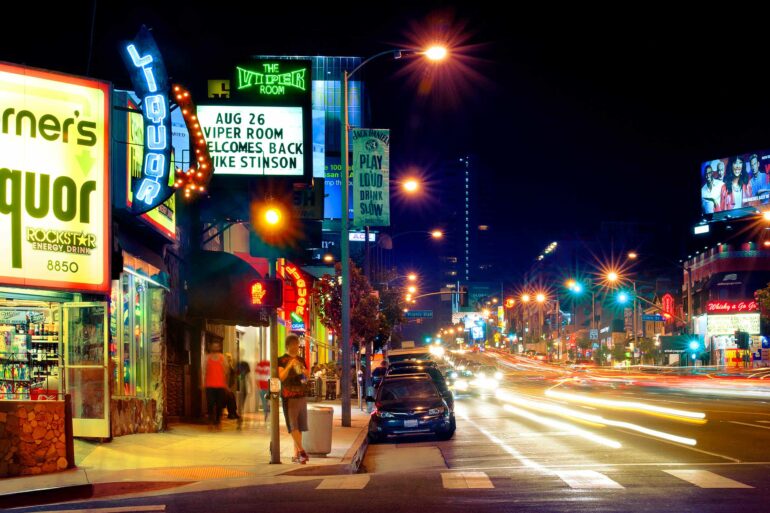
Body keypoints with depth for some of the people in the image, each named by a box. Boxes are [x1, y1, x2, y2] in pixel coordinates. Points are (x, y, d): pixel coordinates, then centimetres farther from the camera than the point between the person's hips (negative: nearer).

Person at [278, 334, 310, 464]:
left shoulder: (300, 360, 16)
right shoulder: (282, 360, 0)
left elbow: (306, 377, 22)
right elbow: (281, 377, -12)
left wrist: (305, 373, 0)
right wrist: (289, 366, -24)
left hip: (301, 396, 5)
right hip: (288, 397, -5)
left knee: (299, 427, 5)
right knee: (293, 426, -13)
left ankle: (296, 454, 10)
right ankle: (301, 451, -18)